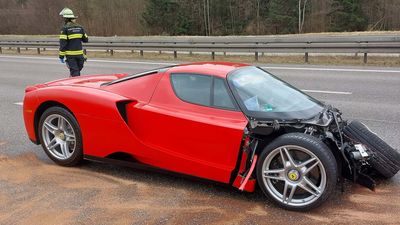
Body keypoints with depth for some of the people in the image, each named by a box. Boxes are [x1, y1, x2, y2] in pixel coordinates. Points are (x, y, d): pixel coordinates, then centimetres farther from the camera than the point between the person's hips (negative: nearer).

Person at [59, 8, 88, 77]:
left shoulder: (65, 28, -8)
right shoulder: (80, 27, 6)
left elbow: (63, 43, -12)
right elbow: (86, 39, 11)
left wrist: (61, 56, -8)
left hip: (70, 55, -5)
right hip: (79, 54, 5)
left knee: (74, 72, -3)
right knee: (77, 71, 17)